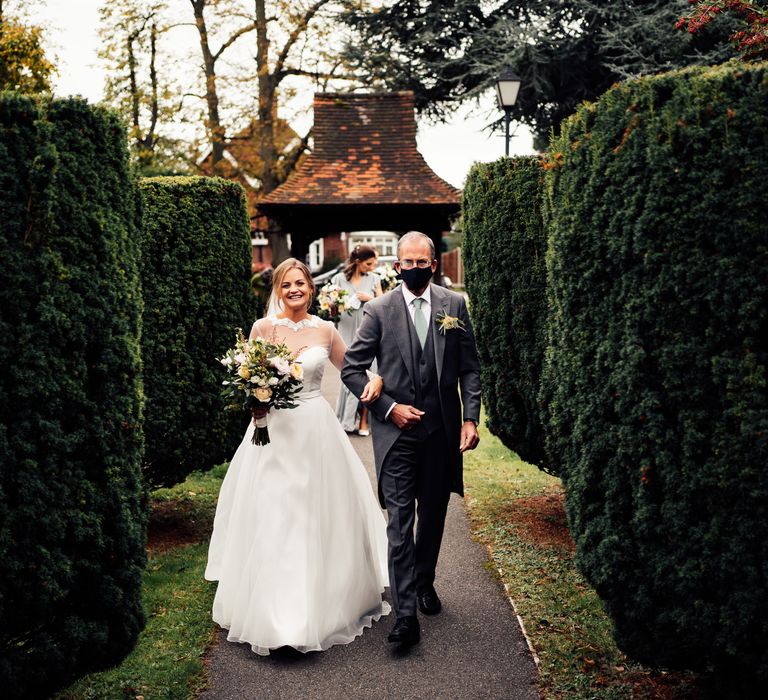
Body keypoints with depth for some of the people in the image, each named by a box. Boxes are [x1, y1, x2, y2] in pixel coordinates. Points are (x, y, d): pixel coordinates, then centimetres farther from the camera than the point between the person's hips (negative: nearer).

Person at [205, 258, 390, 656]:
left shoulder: (325, 331, 4)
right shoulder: (263, 328, 0)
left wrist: (375, 380, -9)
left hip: (316, 430, 1)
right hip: (274, 431, -1)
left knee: (320, 517, 7)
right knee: (271, 519, 0)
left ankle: (325, 601, 25)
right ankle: (273, 612, 15)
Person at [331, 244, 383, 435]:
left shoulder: (374, 279, 7)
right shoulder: (340, 279, 3)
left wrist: (370, 298, -9)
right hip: (347, 332, -1)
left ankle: (364, 421, 5)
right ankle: (346, 420, 11)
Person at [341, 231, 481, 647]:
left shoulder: (455, 306, 3)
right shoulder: (378, 311, -3)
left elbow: (469, 368, 5)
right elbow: (351, 369, -1)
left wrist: (470, 418, -5)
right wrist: (389, 407, -9)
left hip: (442, 431, 3)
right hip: (397, 430, -2)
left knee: (433, 517, 15)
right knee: (399, 522, -7)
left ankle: (424, 583, 37)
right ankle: (405, 614, -4)